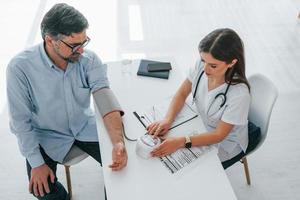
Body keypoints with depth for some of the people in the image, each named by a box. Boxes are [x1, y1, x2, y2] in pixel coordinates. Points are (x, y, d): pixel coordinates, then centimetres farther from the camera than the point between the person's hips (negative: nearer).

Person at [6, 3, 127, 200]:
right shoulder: (20, 67, -23)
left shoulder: (89, 59, -17)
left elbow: (104, 96, -26)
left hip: (85, 127, 2)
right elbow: (21, 120, -16)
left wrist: (118, 142, -41)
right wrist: (36, 163, -18)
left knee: (120, 162, -7)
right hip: (47, 136, -2)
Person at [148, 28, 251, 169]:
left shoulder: (239, 93, -34)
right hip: (202, 130, 5)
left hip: (225, 145, -5)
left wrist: (181, 142, -37)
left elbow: (219, 135, -27)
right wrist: (167, 120, -23)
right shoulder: (201, 65, -20)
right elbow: (182, 94, -6)